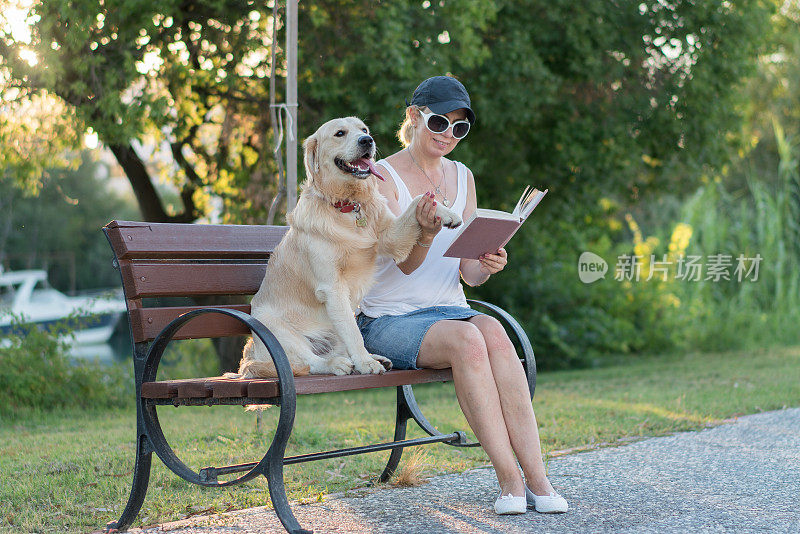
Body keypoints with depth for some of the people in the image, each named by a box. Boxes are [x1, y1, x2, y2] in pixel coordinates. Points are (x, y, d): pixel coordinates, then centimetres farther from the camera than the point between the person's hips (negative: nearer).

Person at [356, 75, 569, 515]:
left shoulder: (461, 178, 12)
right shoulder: (383, 177, -5)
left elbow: (468, 273, 9)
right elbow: (406, 263, -15)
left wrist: (486, 265, -15)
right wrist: (425, 234, -37)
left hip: (449, 310, 4)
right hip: (388, 321, -4)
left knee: (493, 332, -31)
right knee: (466, 338, -34)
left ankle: (536, 476, -35)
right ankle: (509, 478, -31)